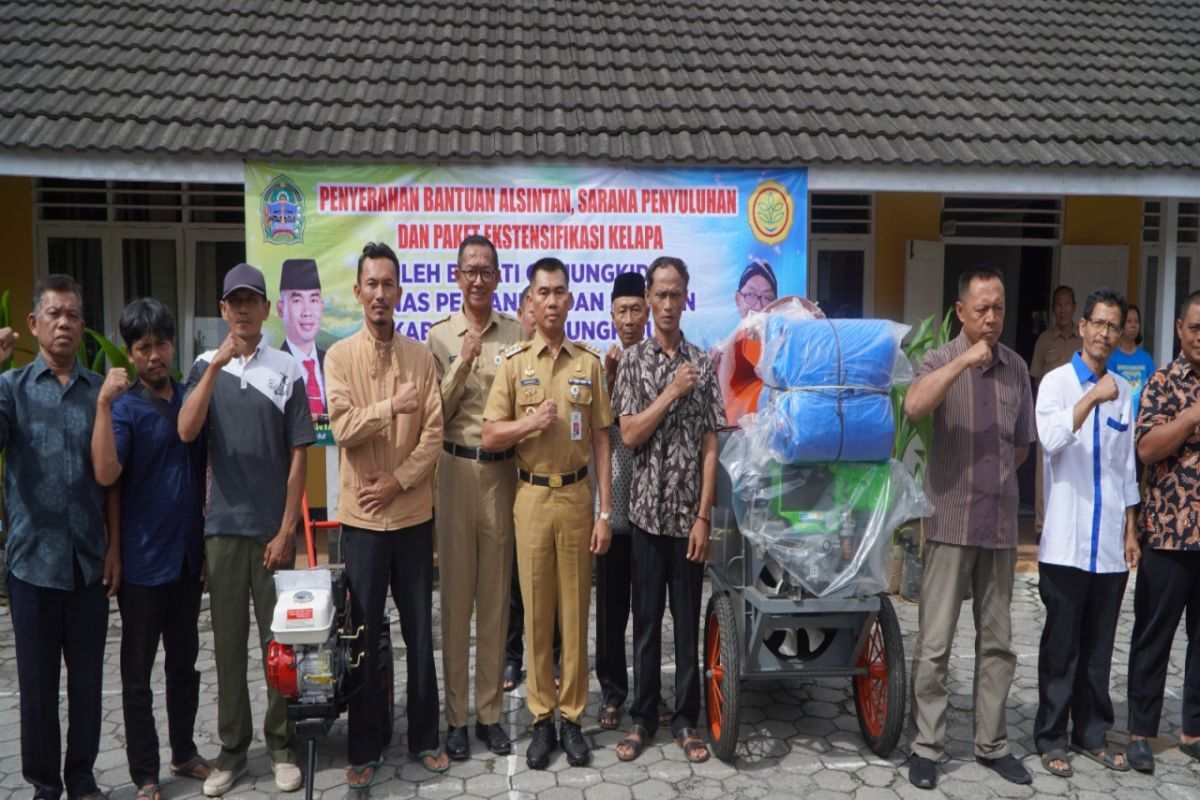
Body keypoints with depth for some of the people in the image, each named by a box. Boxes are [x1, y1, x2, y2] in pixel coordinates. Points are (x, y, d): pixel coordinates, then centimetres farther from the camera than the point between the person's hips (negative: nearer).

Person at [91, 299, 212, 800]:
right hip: (143, 560, -5)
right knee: (138, 670, 7)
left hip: (189, 555, 5)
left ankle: (185, 753, 32)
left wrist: (208, 540, 12)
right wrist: (103, 403, -28)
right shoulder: (124, 406, -9)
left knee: (184, 661, 17)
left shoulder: (191, 398, 6)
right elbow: (106, 473, -24)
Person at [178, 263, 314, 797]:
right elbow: (186, 432, -11)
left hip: (272, 528, -2)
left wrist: (286, 530, -6)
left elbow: (299, 457, -2)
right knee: (228, 641, 10)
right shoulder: (205, 367, 5)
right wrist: (217, 365, -20)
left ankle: (282, 745, 20)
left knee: (278, 641, 6)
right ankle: (233, 748, 23)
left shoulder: (287, 369, -1)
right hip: (223, 526, 2)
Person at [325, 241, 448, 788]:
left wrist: (397, 482, -12)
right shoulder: (339, 356, -1)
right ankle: (364, 750, 20)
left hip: (414, 514, 2)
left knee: (420, 632, 11)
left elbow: (434, 435, -4)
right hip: (362, 517, -1)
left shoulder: (421, 357, 2)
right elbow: (343, 428, -14)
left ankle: (424, 738, 26)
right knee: (364, 637, 7)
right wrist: (391, 406, -17)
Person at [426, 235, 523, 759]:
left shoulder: (516, 333, 3)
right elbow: (437, 414, -3)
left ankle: (489, 711, 22)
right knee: (455, 593, 6)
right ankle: (456, 716, 18)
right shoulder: (440, 336, 2)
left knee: (496, 594, 9)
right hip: (456, 468, -1)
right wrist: (463, 363, -15)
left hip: (502, 470, 1)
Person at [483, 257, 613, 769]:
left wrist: (605, 512, 0)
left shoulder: (590, 364, 3)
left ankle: (573, 717, 19)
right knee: (536, 611, 6)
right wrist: (530, 422, -19)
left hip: (577, 497, 1)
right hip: (532, 497, 0)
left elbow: (601, 443, 4)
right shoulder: (514, 363, 1)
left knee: (575, 610, 6)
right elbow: (490, 438, -1)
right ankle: (542, 718, 19)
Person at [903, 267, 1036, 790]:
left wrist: (991, 477, 11)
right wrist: (964, 361, -27)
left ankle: (992, 745, 25)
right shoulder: (941, 360, -4)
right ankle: (925, 747, 12)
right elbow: (913, 409, -26)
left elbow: (1022, 444, 18)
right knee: (934, 643, 0)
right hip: (951, 523, -4)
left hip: (1001, 523, 5)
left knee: (998, 642, 12)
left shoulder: (1016, 368, 8)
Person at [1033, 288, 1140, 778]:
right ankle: (1051, 737, 14)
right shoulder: (1057, 382, -2)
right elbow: (1050, 439, -20)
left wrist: (1131, 531, 12)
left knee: (1099, 646, 12)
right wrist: (1092, 397, -26)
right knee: (1061, 645, 3)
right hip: (1067, 543, -4)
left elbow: (1127, 467, 15)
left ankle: (1092, 733, 25)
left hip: (1110, 544, 4)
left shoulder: (1124, 391, 11)